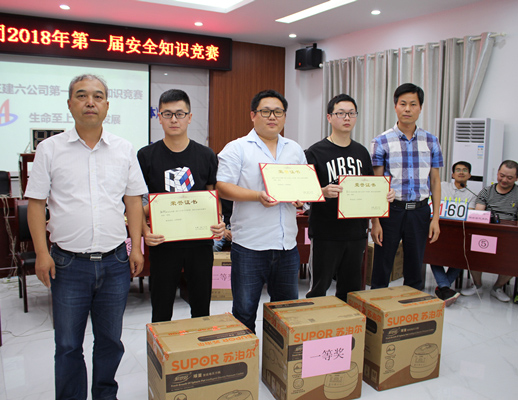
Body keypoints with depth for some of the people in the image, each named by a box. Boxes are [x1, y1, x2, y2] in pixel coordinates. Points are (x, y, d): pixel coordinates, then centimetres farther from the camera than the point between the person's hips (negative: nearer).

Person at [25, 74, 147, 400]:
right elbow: (36, 203, 1)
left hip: (115, 262, 2)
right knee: (68, 345, 10)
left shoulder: (124, 150, 4)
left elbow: (133, 200, 7)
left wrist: (136, 247, 2)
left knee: (110, 340, 15)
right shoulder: (50, 149, 0)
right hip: (68, 263, -1)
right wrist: (42, 253, -6)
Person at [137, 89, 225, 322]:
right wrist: (145, 230, -15)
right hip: (162, 243, -1)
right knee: (161, 313, 10)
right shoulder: (146, 156, -1)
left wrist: (218, 223, -10)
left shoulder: (206, 156, 4)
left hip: (200, 243, 2)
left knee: (201, 309, 14)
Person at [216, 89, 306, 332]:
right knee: (244, 312, 5)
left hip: (287, 244, 5)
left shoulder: (295, 150, 15)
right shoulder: (237, 149, -2)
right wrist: (258, 196, -22)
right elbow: (223, 187, -10)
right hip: (250, 245, -4)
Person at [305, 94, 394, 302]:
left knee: (351, 289, 15)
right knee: (318, 289, 2)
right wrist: (323, 192, -28)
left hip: (356, 232, 5)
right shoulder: (316, 152, -5)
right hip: (325, 232, -5)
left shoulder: (361, 152, 12)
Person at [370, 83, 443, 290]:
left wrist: (436, 218, 3)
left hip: (419, 211, 2)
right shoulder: (382, 141, -3)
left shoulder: (431, 141, 5)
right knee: (382, 267, 5)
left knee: (414, 268, 13)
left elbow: (435, 181, 9)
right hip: (391, 210, -2)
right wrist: (375, 221, -9)